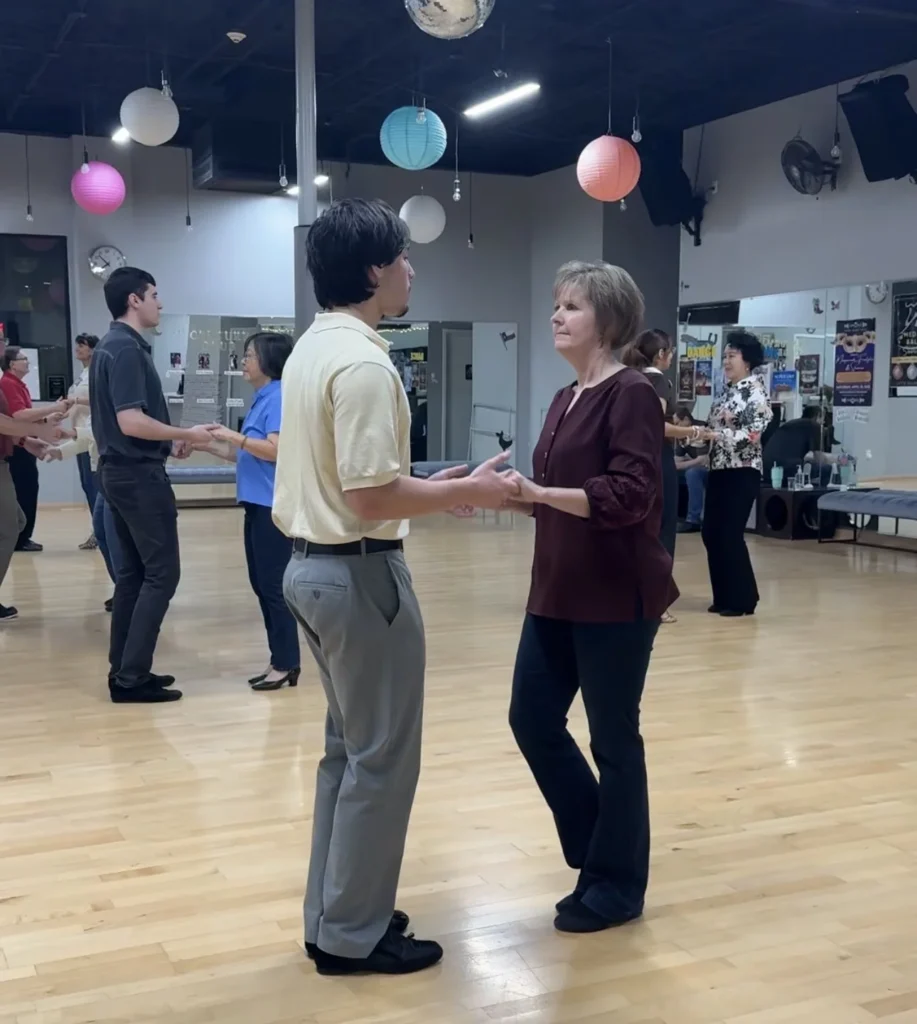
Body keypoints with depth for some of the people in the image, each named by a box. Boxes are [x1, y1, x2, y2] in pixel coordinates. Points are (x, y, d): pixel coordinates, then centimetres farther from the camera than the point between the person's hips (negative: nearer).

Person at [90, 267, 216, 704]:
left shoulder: (111, 346, 14)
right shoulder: (127, 348, -17)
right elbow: (131, 421, -25)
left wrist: (168, 442, 16)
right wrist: (185, 434, -13)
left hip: (121, 470, 10)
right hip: (138, 474, -10)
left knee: (134, 570, 12)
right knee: (161, 572, -6)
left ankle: (124, 669, 16)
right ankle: (131, 676, -5)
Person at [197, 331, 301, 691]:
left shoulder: (279, 396, -12)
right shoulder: (261, 398, 16)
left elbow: (277, 450, -21)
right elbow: (245, 455, 19)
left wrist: (234, 436, -16)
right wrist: (206, 444, 13)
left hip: (274, 506, -10)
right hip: (258, 504, 10)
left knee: (274, 584, -4)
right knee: (262, 584, 12)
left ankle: (286, 664, 5)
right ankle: (281, 661, 19)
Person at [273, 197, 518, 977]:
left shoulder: (312, 349, 12)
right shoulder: (363, 361, -20)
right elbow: (371, 496, -24)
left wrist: (429, 486, 13)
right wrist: (467, 491, -12)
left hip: (316, 564, 10)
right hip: (361, 573, -10)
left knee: (350, 749, 18)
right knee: (381, 758, 2)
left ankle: (334, 915, 28)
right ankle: (352, 935, 14)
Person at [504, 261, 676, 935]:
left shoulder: (632, 394, -12)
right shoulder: (565, 400, 13)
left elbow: (629, 496, -22)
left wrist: (538, 493, -30)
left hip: (617, 596, -8)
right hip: (559, 591, 9)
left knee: (613, 737, 4)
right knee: (532, 718, 11)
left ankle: (617, 883, 21)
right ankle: (599, 841, 32)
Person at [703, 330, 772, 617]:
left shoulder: (755, 389, -9)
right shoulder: (727, 390, 14)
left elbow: (753, 433, -18)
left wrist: (715, 434, -23)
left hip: (742, 472, -8)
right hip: (719, 469, 8)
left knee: (730, 534, -7)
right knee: (711, 533, 7)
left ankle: (742, 599, 5)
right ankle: (724, 596, 17)